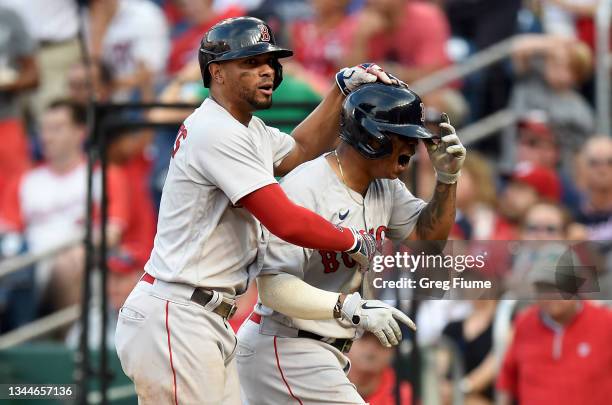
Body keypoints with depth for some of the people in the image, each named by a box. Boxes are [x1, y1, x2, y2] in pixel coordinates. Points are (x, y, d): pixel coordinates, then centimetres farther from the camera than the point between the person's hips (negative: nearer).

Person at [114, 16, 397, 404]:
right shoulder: (217, 133, -15)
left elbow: (298, 150, 36)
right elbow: (286, 221, -20)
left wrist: (344, 87, 25)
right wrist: (355, 241, -5)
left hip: (209, 322, 11)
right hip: (174, 318, -11)